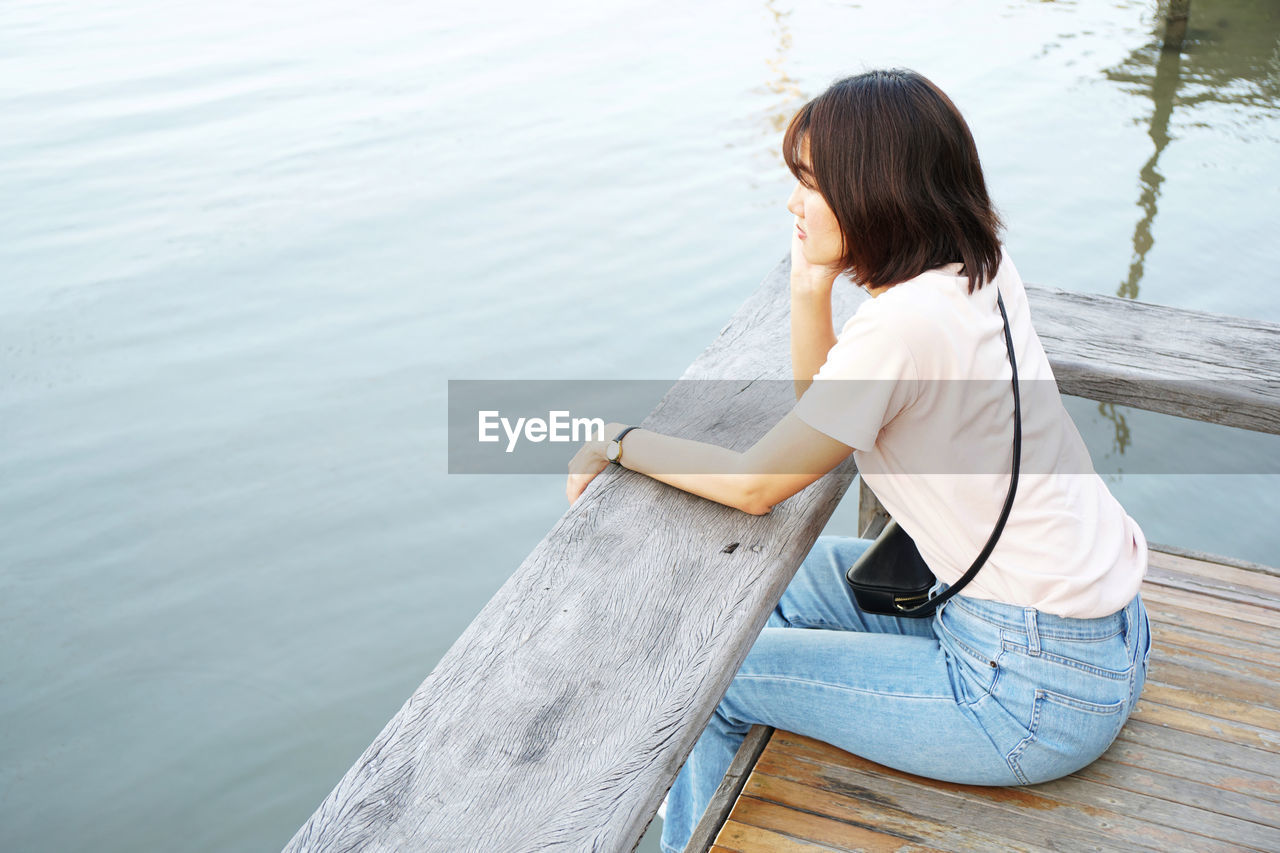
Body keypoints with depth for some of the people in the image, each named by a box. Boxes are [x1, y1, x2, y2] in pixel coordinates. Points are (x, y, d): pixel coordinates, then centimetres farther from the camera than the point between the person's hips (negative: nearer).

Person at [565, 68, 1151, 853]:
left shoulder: (905, 323, -25)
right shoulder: (979, 269, 1)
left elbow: (755, 483, -16)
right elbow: (820, 402, 9)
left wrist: (621, 441, -2)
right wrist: (811, 287, -6)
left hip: (1038, 695, -9)